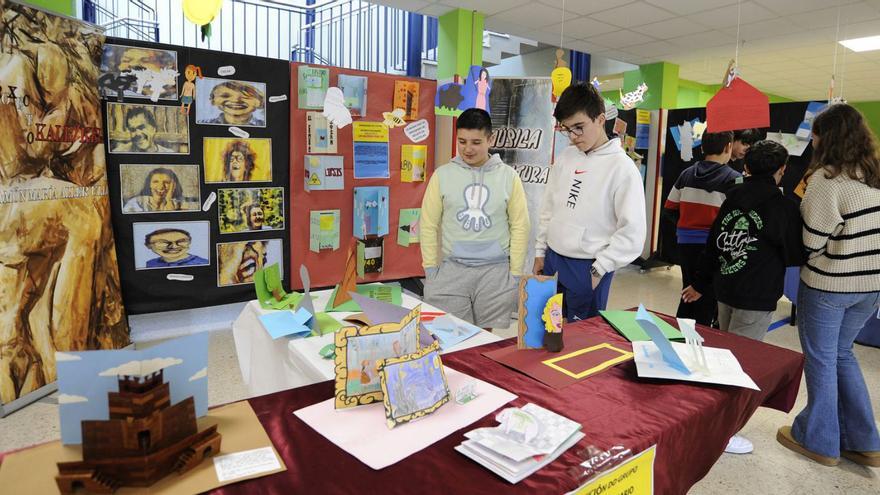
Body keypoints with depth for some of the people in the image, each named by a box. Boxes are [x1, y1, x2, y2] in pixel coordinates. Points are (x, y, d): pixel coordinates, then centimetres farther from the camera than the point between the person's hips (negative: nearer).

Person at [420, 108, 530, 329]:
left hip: (496, 271, 0)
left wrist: (515, 273, 1)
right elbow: (428, 225, 3)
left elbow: (520, 226, 3)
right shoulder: (442, 175, 0)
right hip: (451, 269, 0)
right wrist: (431, 270, 0)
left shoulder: (508, 176, 1)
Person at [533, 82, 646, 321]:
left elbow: (633, 232, -14)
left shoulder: (621, 167, -13)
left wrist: (599, 269, -15)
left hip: (588, 268, -6)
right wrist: (540, 251, 12)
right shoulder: (565, 157, 5)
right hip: (552, 260, 6)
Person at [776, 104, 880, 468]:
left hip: (828, 285, -7)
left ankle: (819, 440, 23)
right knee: (842, 355, 22)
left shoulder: (827, 179, -18)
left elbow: (812, 243, -17)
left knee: (820, 360, 9)